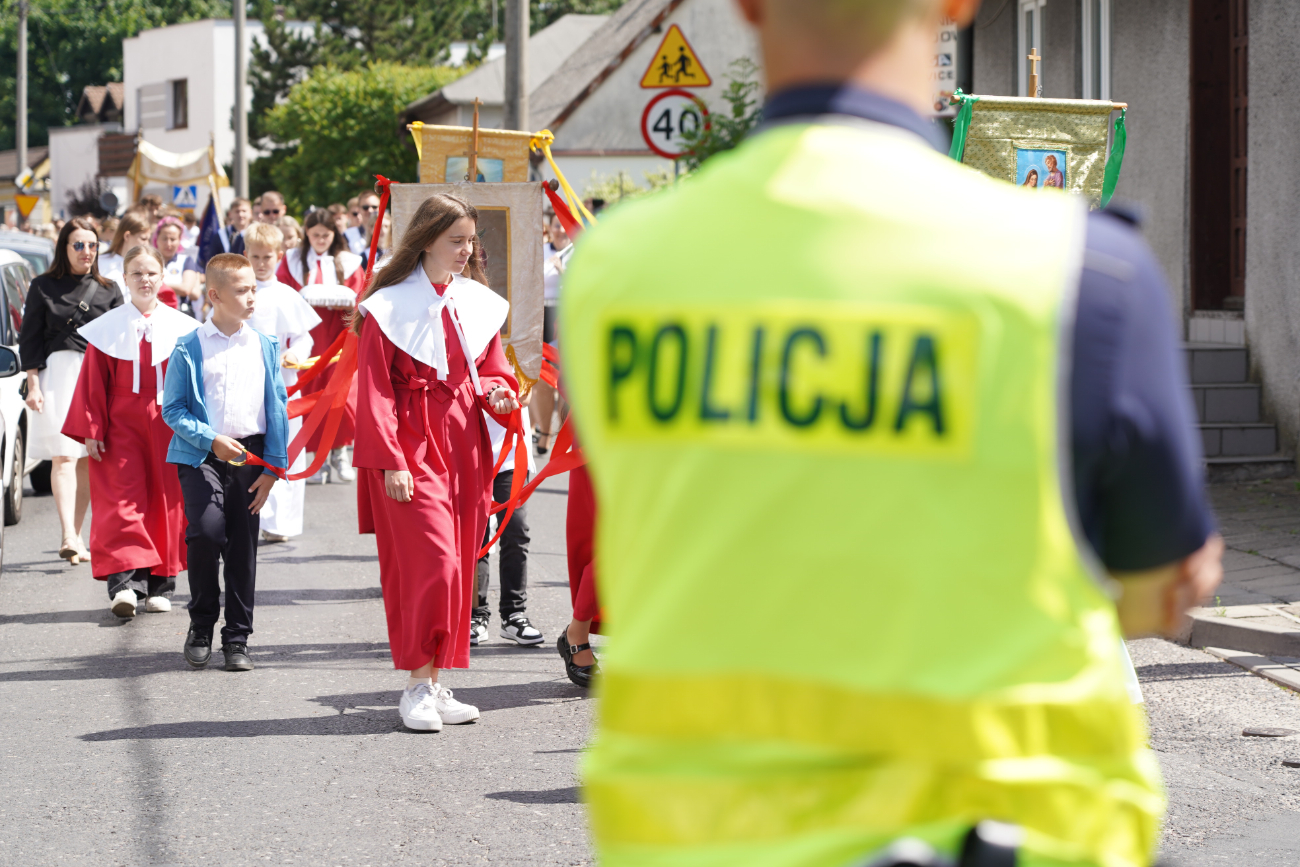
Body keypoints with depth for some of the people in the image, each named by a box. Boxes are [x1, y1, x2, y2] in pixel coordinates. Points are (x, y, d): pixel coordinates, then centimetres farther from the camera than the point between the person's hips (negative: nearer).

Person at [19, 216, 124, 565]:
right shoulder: (43, 287, 5)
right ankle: (68, 537, -21)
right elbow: (29, 340, 3)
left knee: (87, 461, 4)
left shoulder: (108, 290, 11)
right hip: (57, 374, -3)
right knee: (63, 457, -12)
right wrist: (33, 385, -5)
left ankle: (75, 538, 11)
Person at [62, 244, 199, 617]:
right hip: (122, 427, -1)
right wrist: (91, 431, -4)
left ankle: (160, 586, 15)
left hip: (169, 427, 1)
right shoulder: (108, 328, 3)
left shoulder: (181, 328, 5)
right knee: (122, 502, -11)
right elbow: (93, 384, 3)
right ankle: (125, 583, -19)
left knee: (166, 503, 5)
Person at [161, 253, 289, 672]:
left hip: (250, 456, 3)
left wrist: (273, 466, 3)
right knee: (206, 530, -21)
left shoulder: (265, 346, 7)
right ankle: (201, 625, 0)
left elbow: (277, 409, 9)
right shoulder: (189, 348, -2)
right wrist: (211, 439, -14)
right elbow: (172, 409, -1)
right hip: (201, 455, -3)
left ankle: (237, 638, 15)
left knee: (243, 547, 3)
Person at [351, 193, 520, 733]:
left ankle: (435, 683, 15)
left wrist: (498, 391, -5)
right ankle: (418, 688, -5)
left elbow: (494, 370, 19)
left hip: (464, 449, 6)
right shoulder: (388, 307, -7)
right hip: (411, 451, -6)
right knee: (432, 564, -13)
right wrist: (390, 460, -15)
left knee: (457, 568, 7)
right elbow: (374, 392, -9)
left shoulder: (477, 304, 11)